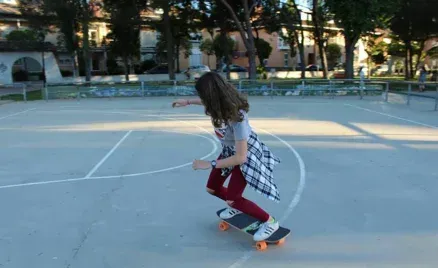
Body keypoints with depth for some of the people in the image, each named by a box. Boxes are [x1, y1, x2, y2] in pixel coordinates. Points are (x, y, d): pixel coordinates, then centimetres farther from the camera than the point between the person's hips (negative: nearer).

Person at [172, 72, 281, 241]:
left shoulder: (237, 117, -42)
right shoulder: (221, 101, -22)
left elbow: (240, 157, -36)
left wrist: (210, 164, -31)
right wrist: (188, 102, 12)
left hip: (247, 152, -7)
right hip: (229, 149, 7)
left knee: (232, 199, -10)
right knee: (212, 188, 13)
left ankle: (270, 222, 8)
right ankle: (236, 207, 41)